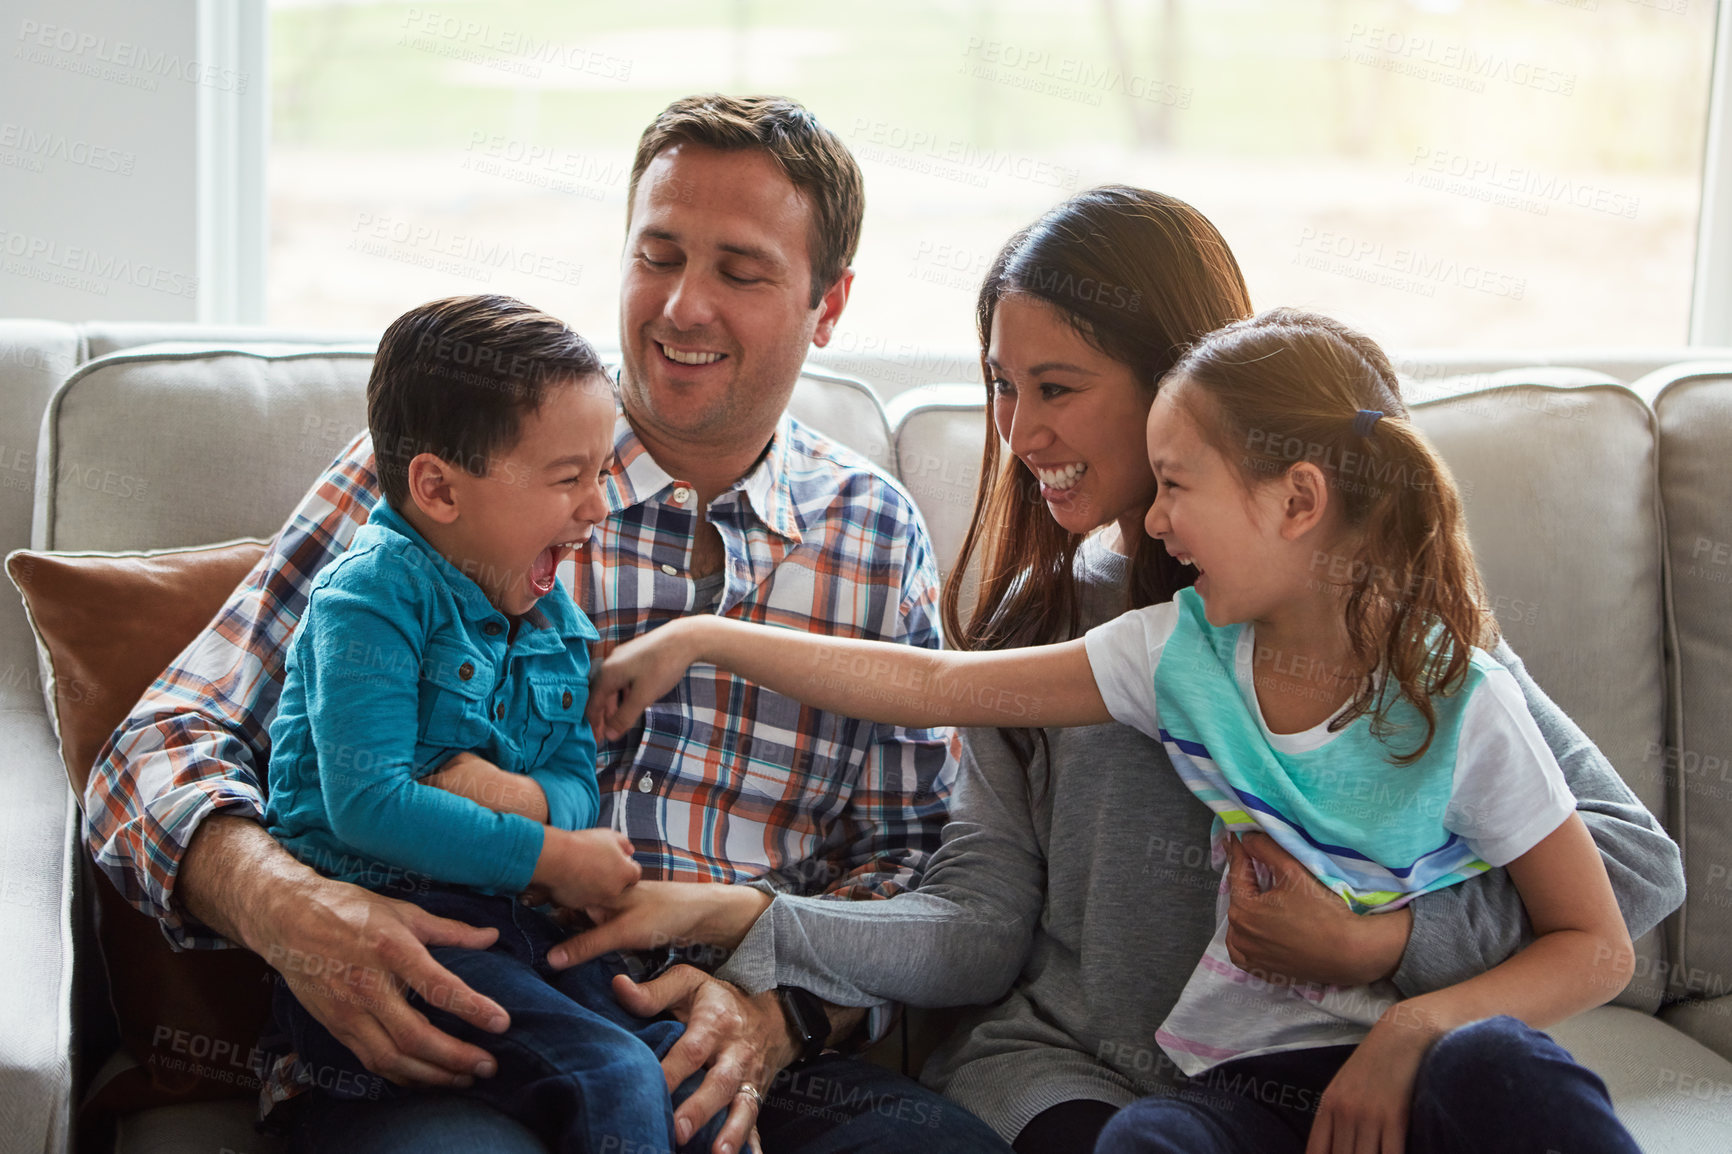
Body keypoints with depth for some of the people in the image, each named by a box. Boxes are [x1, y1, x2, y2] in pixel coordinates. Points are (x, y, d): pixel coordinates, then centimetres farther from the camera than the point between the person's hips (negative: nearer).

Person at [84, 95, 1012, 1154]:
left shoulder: (880, 538, 15)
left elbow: (915, 856, 14)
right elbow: (166, 749, 3)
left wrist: (781, 998, -9)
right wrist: (281, 902, -20)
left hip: (744, 1058, 2)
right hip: (431, 1054, -2)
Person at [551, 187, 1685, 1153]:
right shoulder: (1030, 618, 13)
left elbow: (1635, 857, -4)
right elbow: (981, 928, 4)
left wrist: (1379, 946, -17)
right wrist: (737, 921, -11)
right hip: (1062, 1062, 2)